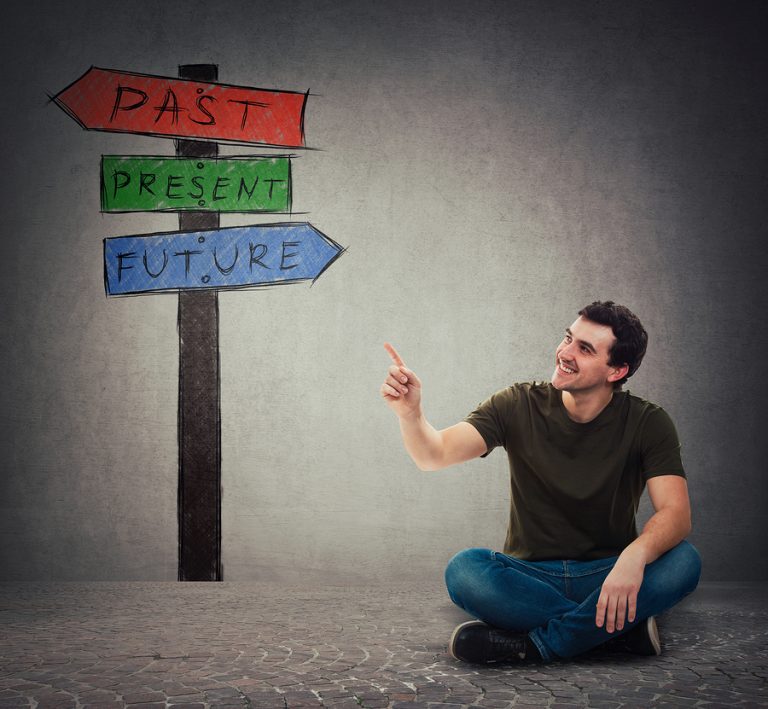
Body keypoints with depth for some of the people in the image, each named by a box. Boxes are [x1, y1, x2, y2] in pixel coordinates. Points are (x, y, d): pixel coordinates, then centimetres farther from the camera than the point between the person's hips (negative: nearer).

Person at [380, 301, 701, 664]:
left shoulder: (647, 423, -5)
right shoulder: (519, 406, -4)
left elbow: (676, 513, -17)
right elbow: (434, 454, -13)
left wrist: (634, 556, -39)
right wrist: (410, 412, -36)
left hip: (605, 576, 0)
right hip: (530, 576, 1)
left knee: (683, 561, -30)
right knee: (464, 570, -31)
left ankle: (532, 644, -25)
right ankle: (624, 629, -23)